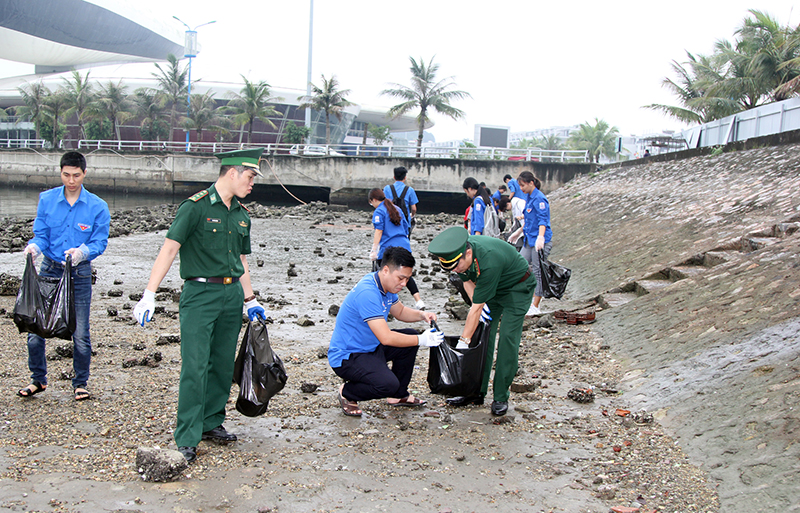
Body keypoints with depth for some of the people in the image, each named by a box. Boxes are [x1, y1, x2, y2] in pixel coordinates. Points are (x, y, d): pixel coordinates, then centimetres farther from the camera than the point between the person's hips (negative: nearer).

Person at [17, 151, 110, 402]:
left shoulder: (97, 207, -5)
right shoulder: (46, 200, 1)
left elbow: (100, 242, -6)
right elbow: (41, 235, 1)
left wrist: (82, 251, -26)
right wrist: (34, 246, -21)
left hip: (79, 274, -2)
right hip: (49, 270, 2)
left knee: (80, 334, 1)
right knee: (35, 329, 2)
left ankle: (80, 383, 20)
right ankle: (38, 379, 23)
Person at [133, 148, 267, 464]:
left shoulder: (242, 215, 13)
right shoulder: (195, 207, -9)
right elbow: (169, 249, -14)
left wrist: (250, 300, 22)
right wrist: (149, 295, -21)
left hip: (232, 295, 7)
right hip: (200, 293, -7)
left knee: (223, 364, 11)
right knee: (195, 367, -8)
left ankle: (212, 423, 25)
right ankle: (186, 439, -3)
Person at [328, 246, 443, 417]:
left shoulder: (387, 285, 2)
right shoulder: (367, 292, -29)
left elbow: (400, 312, 21)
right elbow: (386, 338, -32)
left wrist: (422, 315, 1)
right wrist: (422, 340, -23)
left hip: (371, 346, 10)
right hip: (346, 356, -10)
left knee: (410, 335, 7)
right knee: (388, 384, -30)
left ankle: (399, 395, 17)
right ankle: (347, 393, 0)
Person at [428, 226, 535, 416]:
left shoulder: (489, 261, -41)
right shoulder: (458, 253, -20)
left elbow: (476, 308, -35)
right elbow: (467, 280, 2)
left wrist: (464, 340, -31)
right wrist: (479, 303, -15)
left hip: (517, 287, -7)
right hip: (490, 288, 7)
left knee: (507, 338, -15)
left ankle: (501, 397, -8)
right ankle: (477, 392, 3)